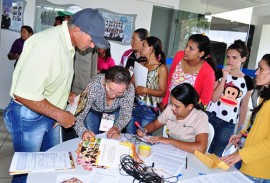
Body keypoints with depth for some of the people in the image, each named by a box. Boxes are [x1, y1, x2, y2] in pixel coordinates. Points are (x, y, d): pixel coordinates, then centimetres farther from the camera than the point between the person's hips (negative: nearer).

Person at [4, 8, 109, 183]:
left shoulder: (67, 43, 1)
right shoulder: (48, 45, -29)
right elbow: (23, 94, -30)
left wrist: (69, 95, 4)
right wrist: (60, 115, -22)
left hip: (50, 114, 8)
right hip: (29, 116, -8)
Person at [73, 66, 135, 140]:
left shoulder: (129, 89, -34)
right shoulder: (93, 86, -39)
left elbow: (126, 114, -21)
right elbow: (77, 116, -35)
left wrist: (117, 128, -40)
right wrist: (83, 131, -55)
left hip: (115, 112, 2)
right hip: (93, 111, -1)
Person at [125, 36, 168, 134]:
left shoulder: (161, 68, -7)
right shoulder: (141, 64, 9)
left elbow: (162, 92, -8)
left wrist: (145, 90, -18)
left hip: (149, 110, -5)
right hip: (134, 107, 5)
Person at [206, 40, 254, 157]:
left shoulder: (247, 81, 1)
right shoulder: (220, 73, -2)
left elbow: (244, 107, 6)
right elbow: (214, 98, -11)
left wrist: (239, 128, 8)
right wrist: (224, 77, -16)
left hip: (228, 124, 0)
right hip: (211, 117, 0)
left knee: (216, 155, 9)